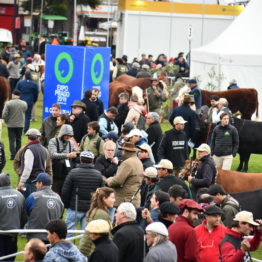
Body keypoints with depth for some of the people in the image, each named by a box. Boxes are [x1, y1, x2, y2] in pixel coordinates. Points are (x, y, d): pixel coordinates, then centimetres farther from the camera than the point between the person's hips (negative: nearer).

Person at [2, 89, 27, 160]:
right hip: (20, 124, 3)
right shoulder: (24, 104, -4)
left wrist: (7, 121, 2)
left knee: (12, 140, 2)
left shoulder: (8, 103, -13)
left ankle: (13, 155, -6)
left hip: (11, 125, -3)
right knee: (18, 140, 14)